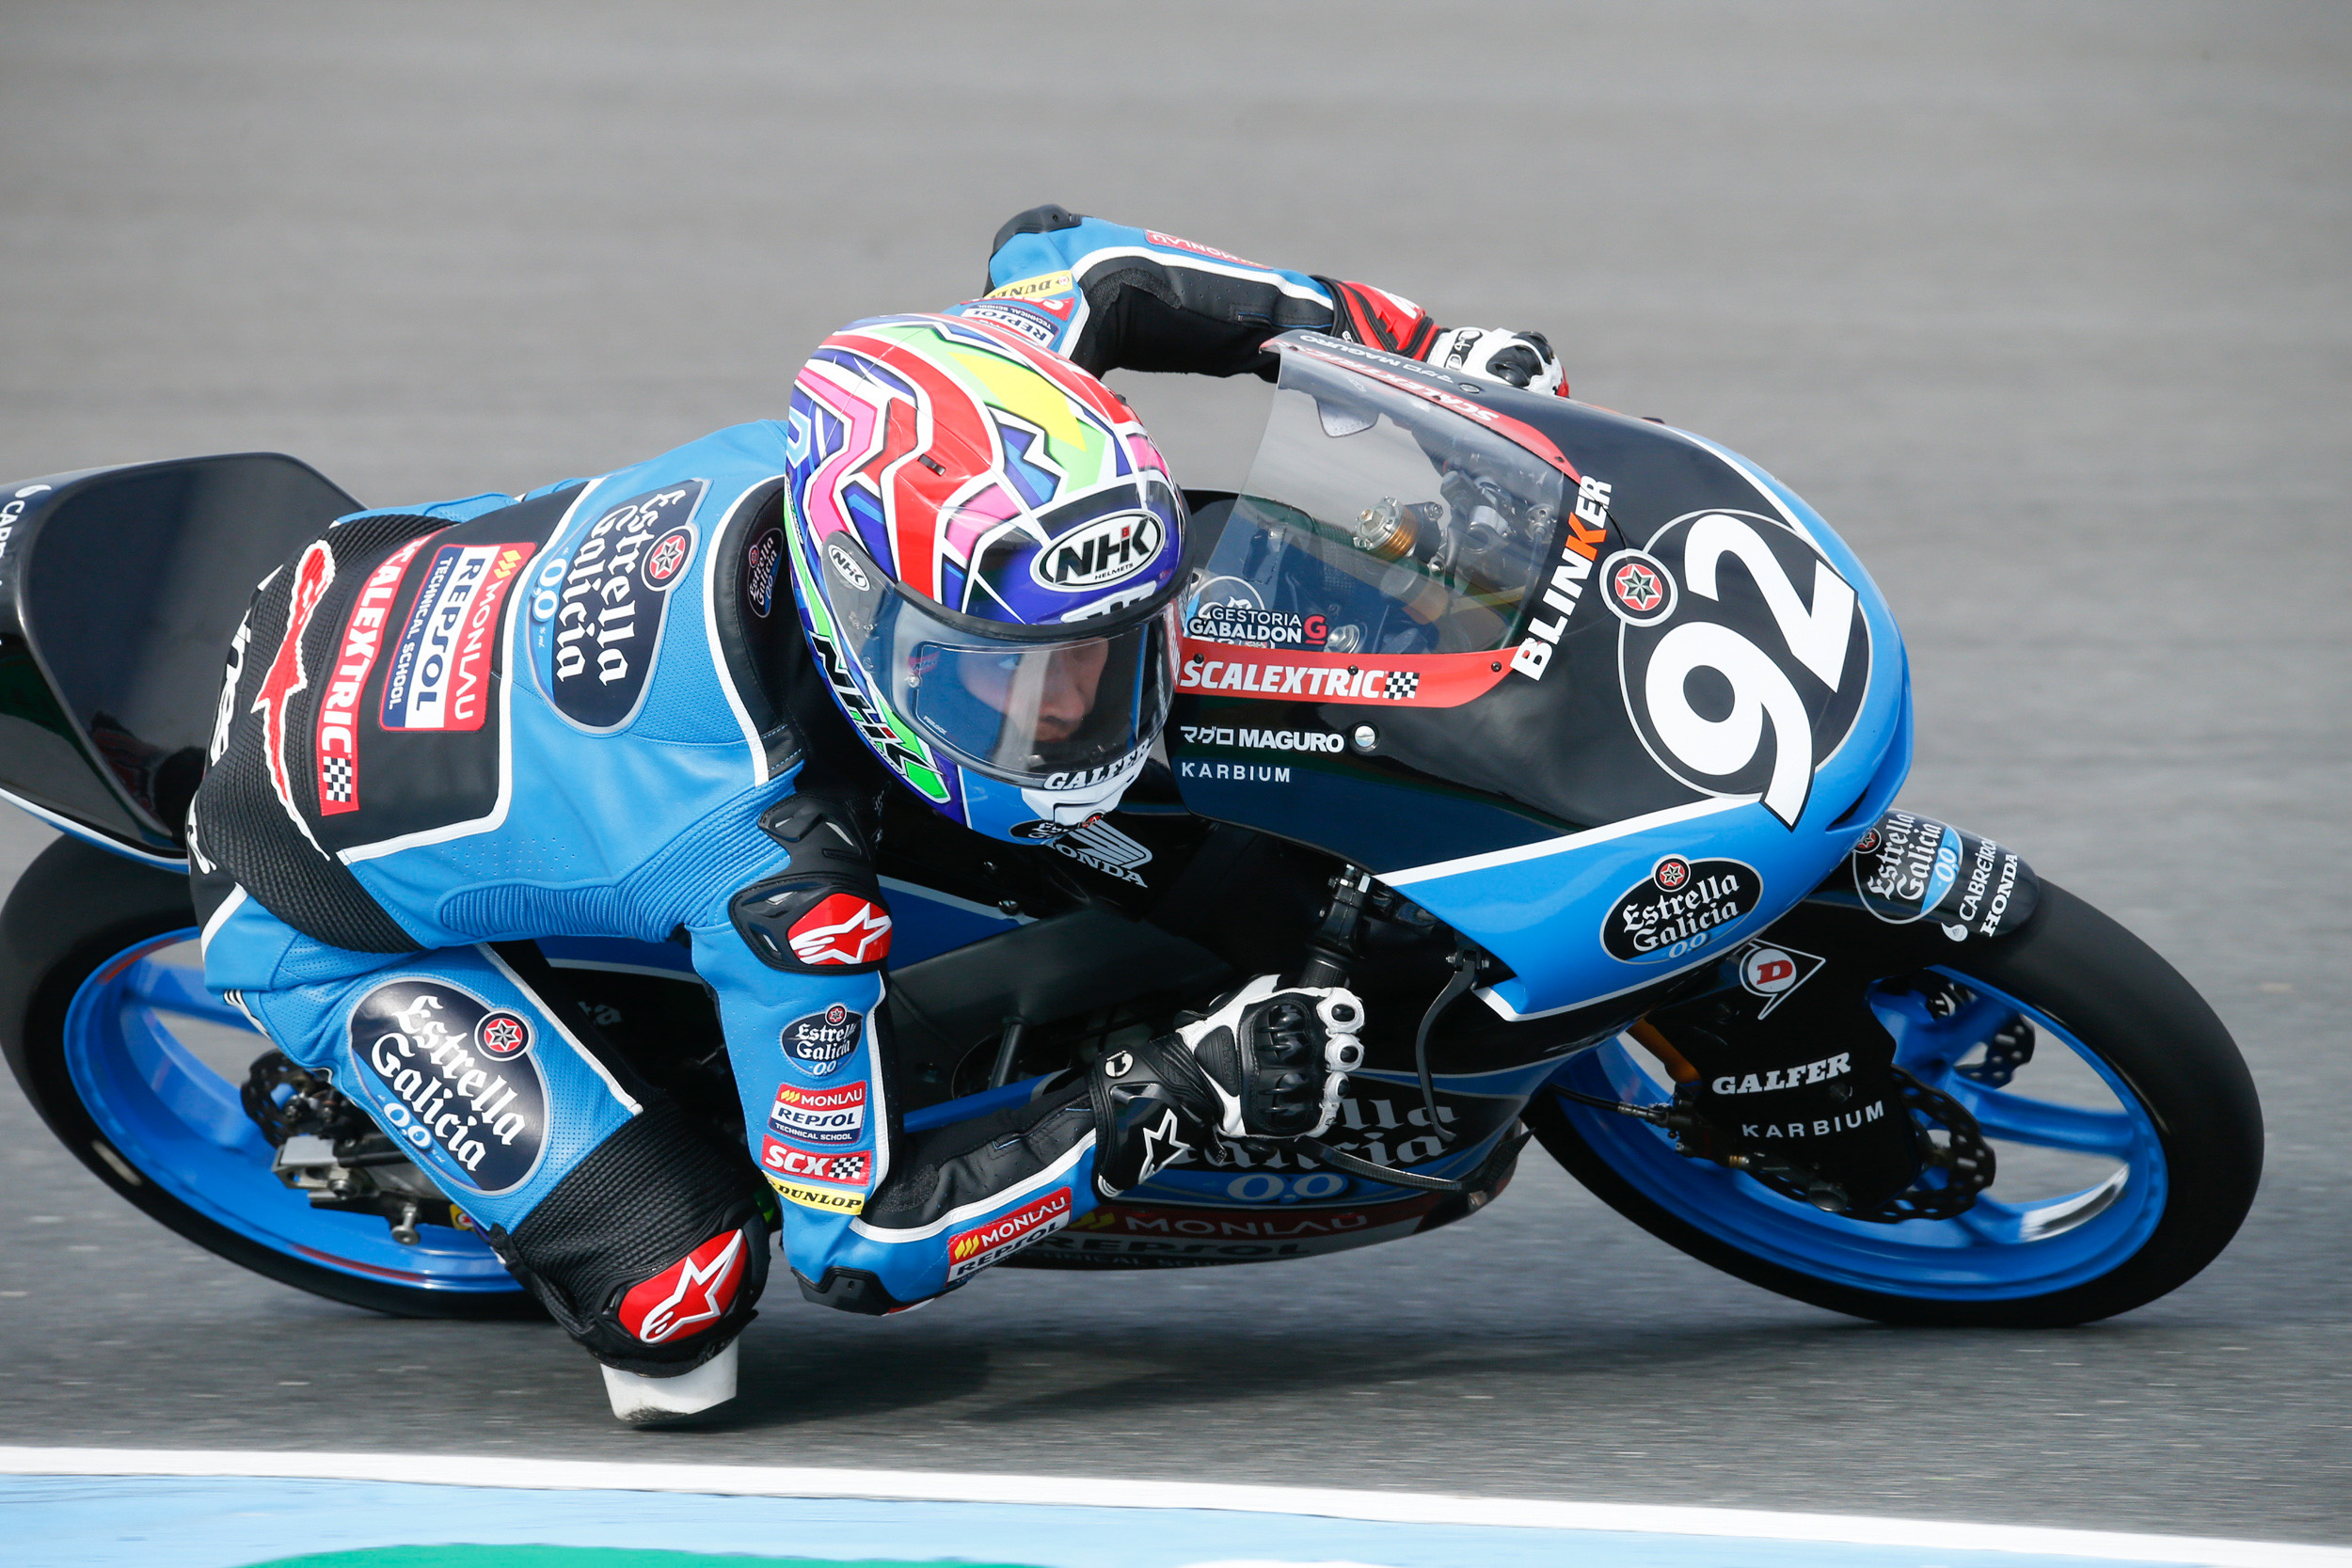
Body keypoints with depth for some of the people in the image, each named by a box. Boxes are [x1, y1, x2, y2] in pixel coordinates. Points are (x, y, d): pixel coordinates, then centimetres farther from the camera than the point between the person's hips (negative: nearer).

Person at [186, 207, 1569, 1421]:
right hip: (324, 905, -7)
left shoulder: (900, 445, -26)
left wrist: (1411, 340, -6)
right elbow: (856, 1240, -28)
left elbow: (1059, 259, -2)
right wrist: (1169, 1106, -34)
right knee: (682, 1294, -17)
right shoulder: (783, 869, -40)